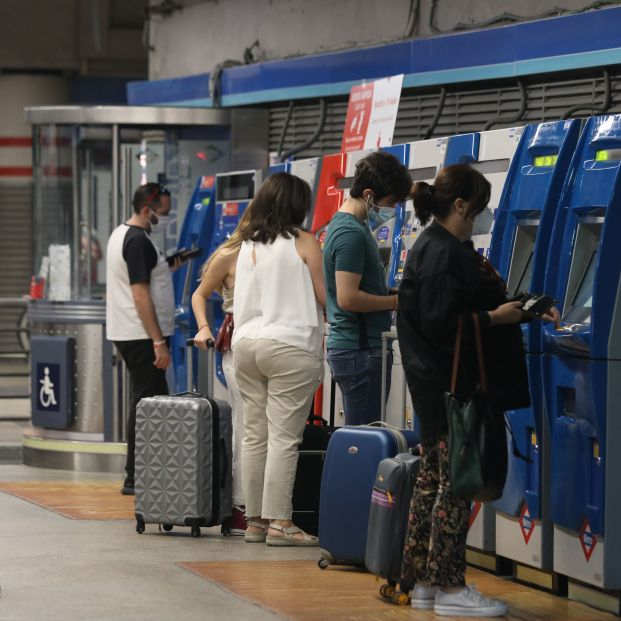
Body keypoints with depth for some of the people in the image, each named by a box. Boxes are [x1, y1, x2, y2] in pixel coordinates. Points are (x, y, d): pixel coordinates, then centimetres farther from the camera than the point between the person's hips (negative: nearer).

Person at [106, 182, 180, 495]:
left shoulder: (121, 234, 15)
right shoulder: (139, 241, -17)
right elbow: (141, 295, -21)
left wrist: (168, 267, 14)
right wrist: (158, 343, -21)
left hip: (126, 333, 11)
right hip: (141, 336, -11)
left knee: (145, 401, 14)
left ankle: (137, 475, 18)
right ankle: (136, 478, -6)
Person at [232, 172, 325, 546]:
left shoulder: (248, 246, 12)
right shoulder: (304, 243, -5)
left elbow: (241, 301, 16)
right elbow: (325, 297, -5)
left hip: (247, 344, 6)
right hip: (289, 346, -6)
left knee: (255, 435, 9)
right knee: (284, 438, -7)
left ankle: (255, 519, 11)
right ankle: (279, 522, -10)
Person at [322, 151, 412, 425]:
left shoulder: (343, 223, 14)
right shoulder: (351, 233, -17)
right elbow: (348, 298, -23)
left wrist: (393, 291, 11)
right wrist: (396, 301, -13)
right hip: (361, 350, -10)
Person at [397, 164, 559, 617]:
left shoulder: (439, 248, 13)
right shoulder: (442, 254, -18)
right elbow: (441, 325, -24)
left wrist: (519, 312, 17)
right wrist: (495, 318, -16)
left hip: (440, 387, 10)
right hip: (451, 386, -10)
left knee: (434, 480, 13)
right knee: (456, 483, -5)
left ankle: (424, 582, 18)